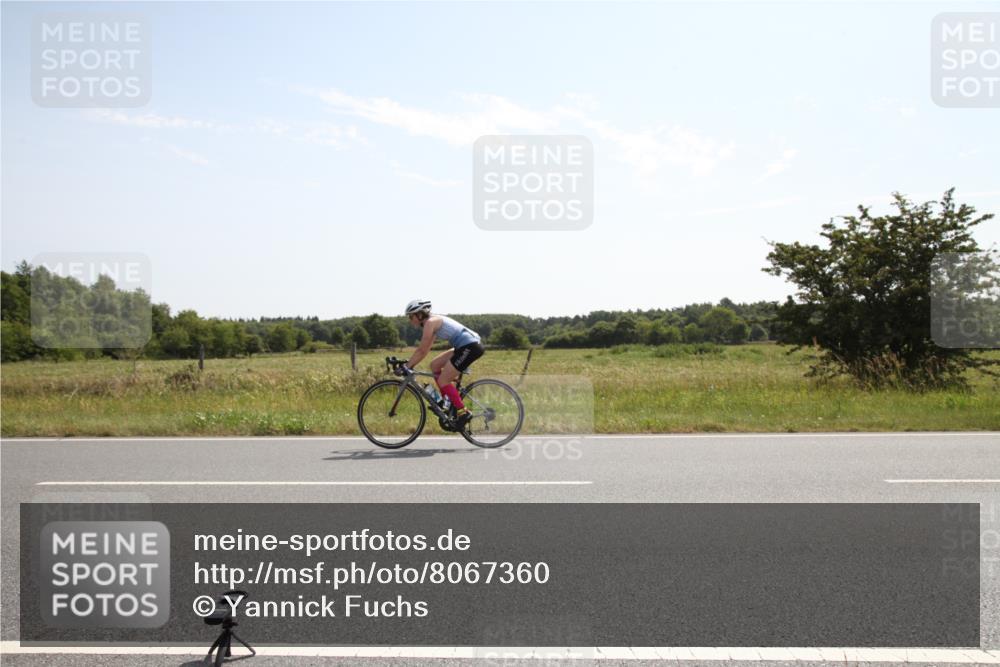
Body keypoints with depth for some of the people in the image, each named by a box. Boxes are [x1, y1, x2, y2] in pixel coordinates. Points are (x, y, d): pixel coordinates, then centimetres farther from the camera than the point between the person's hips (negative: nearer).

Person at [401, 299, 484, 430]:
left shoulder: (430, 322, -10)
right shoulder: (435, 321, 18)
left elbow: (422, 351, -11)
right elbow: (424, 350, 21)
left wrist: (407, 366, -4)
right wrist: (409, 364, 18)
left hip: (470, 346, -10)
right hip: (468, 345, 10)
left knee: (442, 381, -5)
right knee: (434, 365, 16)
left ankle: (463, 413, -2)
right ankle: (448, 401, 19)